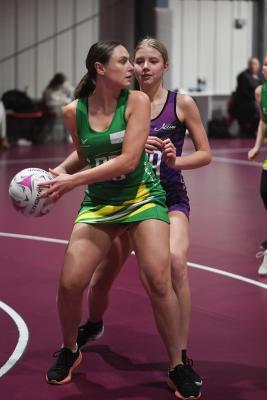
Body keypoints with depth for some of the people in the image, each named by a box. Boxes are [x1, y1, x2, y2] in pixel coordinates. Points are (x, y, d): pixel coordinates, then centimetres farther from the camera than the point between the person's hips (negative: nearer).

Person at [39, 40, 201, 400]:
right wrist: (58, 172, -4)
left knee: (158, 280, -17)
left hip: (142, 196, -2)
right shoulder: (74, 111, -5)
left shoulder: (137, 101, -12)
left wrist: (73, 181, -23)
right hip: (98, 202, 2)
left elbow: (128, 160, -21)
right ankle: (70, 351, 22)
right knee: (70, 283, -7)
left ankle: (177, 367, 1)